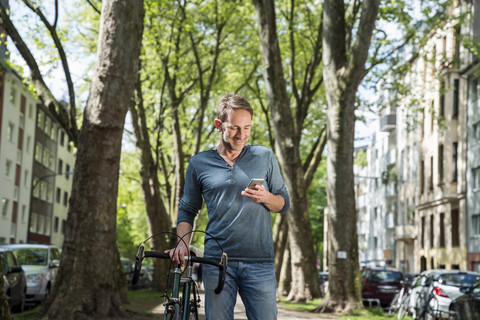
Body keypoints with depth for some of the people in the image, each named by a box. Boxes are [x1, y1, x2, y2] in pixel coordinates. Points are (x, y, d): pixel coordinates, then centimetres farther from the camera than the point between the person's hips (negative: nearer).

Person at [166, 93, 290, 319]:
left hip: (259, 262, 0)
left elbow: (284, 204, 13)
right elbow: (187, 209, 16)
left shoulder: (265, 157, 9)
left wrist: (265, 197, -9)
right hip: (216, 260, 0)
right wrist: (182, 243, -1)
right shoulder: (199, 164, 9)